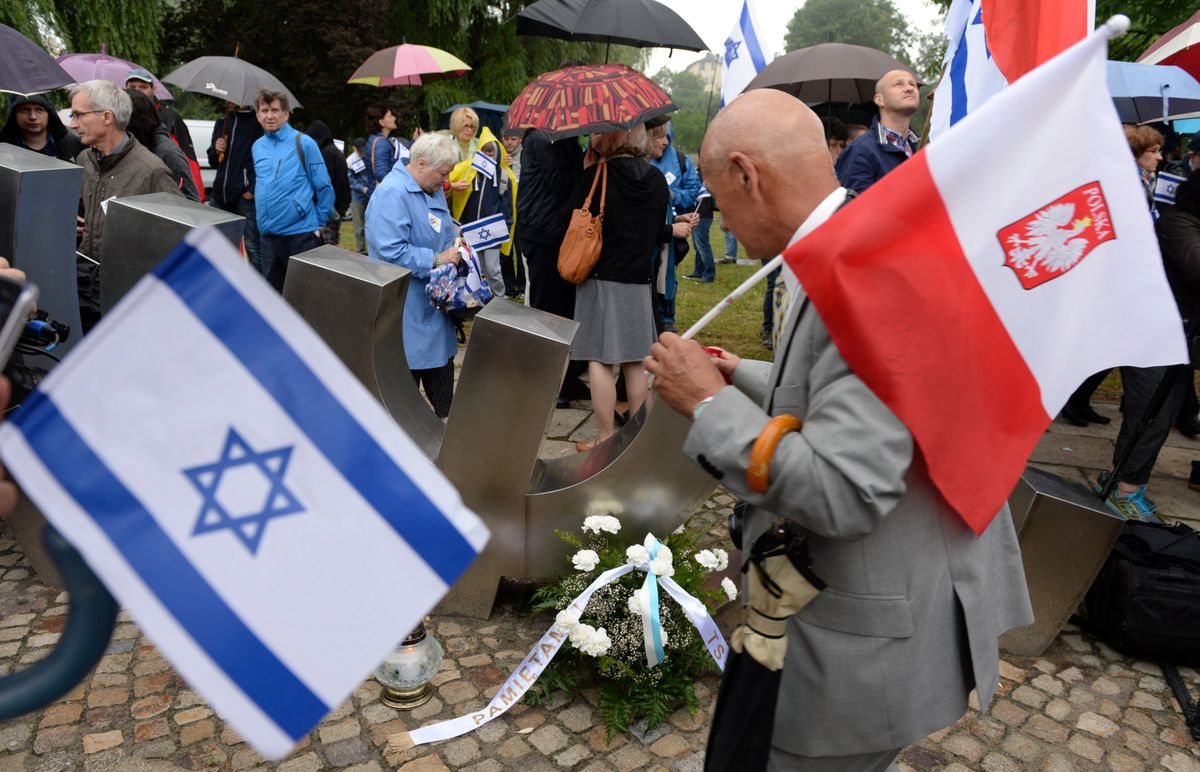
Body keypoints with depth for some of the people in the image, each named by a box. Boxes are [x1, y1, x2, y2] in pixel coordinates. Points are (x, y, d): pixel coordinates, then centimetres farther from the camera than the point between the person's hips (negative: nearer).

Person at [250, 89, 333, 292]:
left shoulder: (303, 143, -7)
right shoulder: (257, 146, 10)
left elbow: (324, 186, -5)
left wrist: (318, 222, -2)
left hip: (299, 233, -6)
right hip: (267, 234, 6)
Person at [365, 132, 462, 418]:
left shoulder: (433, 188, 8)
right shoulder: (391, 194, -21)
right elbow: (391, 253, -28)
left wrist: (455, 248, 2)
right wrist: (437, 260, -22)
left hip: (433, 303, 9)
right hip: (406, 308, -9)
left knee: (442, 364, 17)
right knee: (408, 371, 2)